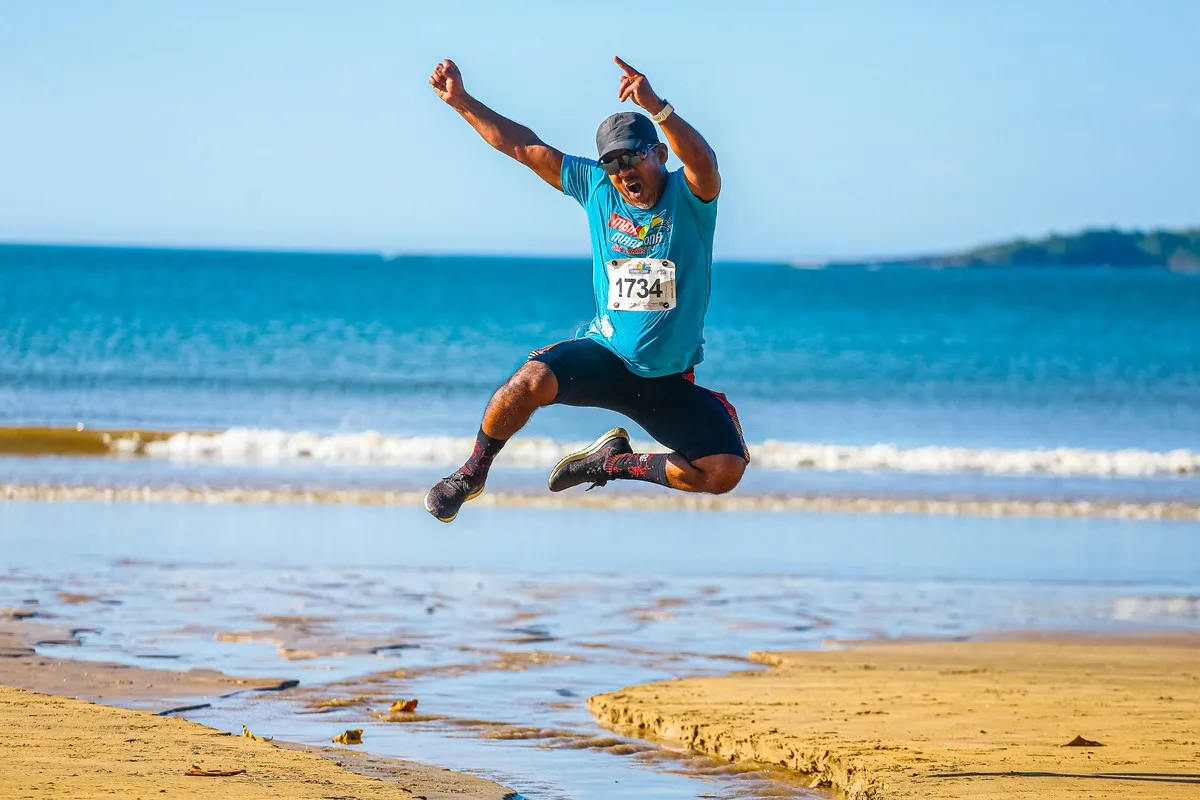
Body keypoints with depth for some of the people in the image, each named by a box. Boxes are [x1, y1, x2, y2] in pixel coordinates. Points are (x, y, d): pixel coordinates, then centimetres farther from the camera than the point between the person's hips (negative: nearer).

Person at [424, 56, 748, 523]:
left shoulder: (689, 196, -9)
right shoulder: (596, 188, 2)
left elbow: (703, 162, -34)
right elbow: (523, 147, 5)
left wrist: (655, 106, -50)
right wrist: (461, 101, 0)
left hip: (670, 379, -1)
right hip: (604, 356, 1)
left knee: (725, 471, -18)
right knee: (532, 379, -30)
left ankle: (616, 462, 9)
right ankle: (472, 474, -3)